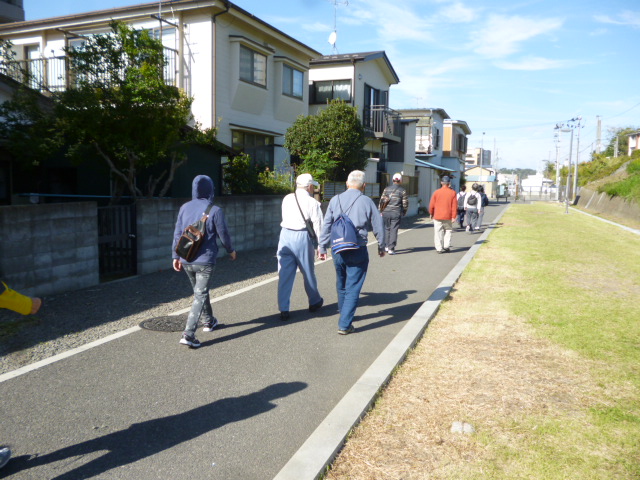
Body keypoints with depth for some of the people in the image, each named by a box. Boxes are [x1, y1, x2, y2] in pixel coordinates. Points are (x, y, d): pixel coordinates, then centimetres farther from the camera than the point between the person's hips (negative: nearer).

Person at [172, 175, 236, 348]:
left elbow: (177, 234, 5)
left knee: (199, 291, 23)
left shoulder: (184, 208, 3)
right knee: (200, 295, -2)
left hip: (186, 261, 6)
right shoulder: (214, 210, -12)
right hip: (205, 261, -6)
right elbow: (223, 235, -5)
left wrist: (176, 256, 13)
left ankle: (209, 321, 41)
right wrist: (231, 250, 13)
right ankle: (188, 334, -11)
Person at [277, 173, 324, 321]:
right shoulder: (312, 202, -6)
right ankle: (314, 302, 33)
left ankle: (283, 309, 5)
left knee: (285, 273, 6)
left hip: (285, 235, 4)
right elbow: (317, 225, -8)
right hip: (302, 237, -4)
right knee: (308, 272, 13)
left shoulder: (287, 199, 10)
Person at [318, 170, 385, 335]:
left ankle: (344, 313, 41)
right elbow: (378, 227, 2)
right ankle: (344, 325, 0)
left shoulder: (335, 200, 3)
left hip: (338, 250, 4)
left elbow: (326, 225, 4)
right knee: (353, 288, 2)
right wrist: (381, 247, 17)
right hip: (358, 251, -4)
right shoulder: (366, 202, -5)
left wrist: (323, 247, 11)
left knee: (341, 285, 22)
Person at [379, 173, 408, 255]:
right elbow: (405, 204, -1)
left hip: (386, 212, 3)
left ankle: (386, 246, 23)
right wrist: (404, 213, 14)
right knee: (394, 230, 0)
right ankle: (391, 249, -4)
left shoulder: (387, 189, 6)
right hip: (396, 213, -2)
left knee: (387, 229, 17)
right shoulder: (402, 191, 0)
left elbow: (382, 201, 4)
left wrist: (381, 211, 12)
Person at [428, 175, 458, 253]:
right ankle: (446, 246, 13)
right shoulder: (452, 192, -2)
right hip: (448, 216, 1)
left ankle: (439, 248, 3)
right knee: (448, 231, 16)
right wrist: (454, 216, -2)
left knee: (438, 232, 4)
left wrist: (431, 213, 16)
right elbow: (454, 205, -5)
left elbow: (431, 204, 1)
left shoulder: (436, 192, -3)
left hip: (437, 216, 0)